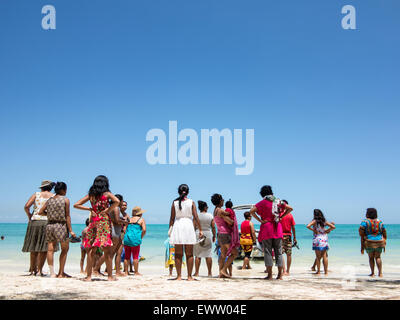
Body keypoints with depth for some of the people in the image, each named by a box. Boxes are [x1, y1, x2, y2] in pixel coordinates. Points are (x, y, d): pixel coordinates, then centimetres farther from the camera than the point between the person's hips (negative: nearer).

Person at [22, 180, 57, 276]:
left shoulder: (36, 195, 10)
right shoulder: (54, 196, 7)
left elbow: (26, 206, -1)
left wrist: (29, 216, 12)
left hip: (34, 222, 2)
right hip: (47, 222, -2)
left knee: (34, 248, 9)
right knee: (44, 248, 0)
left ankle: (33, 269, 13)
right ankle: (39, 270, -5)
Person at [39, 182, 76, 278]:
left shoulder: (49, 200, 10)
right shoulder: (65, 200, -3)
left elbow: (40, 212, 11)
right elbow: (67, 216, -6)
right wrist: (70, 230, -5)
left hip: (49, 225, 5)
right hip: (61, 225, -5)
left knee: (50, 250, 5)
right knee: (65, 249, 7)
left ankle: (52, 273, 4)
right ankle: (61, 273, 8)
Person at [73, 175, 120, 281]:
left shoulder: (90, 195, 10)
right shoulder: (107, 194, 1)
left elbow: (76, 205, 11)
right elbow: (117, 201, -16)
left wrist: (89, 209, 8)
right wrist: (108, 210, -6)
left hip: (93, 221, 3)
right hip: (104, 221, -3)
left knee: (91, 250, 5)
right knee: (107, 250, 0)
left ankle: (89, 276, 5)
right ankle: (110, 276, 2)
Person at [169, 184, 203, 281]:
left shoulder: (175, 202, 3)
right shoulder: (191, 202, 1)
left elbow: (172, 218, 2)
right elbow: (195, 217, -3)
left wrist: (170, 229, 11)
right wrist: (200, 230, 2)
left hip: (177, 226, 1)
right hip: (188, 226, -1)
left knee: (178, 254, 6)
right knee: (189, 254, 5)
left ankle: (179, 276, 5)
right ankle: (189, 276, 5)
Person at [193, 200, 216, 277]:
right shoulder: (210, 216, 0)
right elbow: (213, 227, 1)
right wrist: (214, 236, 12)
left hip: (198, 234, 0)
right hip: (208, 235, 1)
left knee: (198, 255, 3)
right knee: (208, 255, 4)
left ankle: (196, 273, 3)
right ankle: (210, 273, 6)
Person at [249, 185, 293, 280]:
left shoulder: (262, 202, -2)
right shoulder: (278, 201, 8)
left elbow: (251, 211, -13)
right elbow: (290, 208, 7)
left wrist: (260, 220, -9)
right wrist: (281, 217, 6)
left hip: (266, 230, -3)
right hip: (277, 229, 3)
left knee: (268, 252, 0)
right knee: (278, 252, 8)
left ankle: (270, 275, -3)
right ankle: (280, 275, 7)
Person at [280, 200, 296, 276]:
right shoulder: (290, 215, 4)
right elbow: (293, 227, 4)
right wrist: (294, 237, 11)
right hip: (288, 235, 3)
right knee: (289, 254, 8)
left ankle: (284, 270, -17)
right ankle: (288, 271, 13)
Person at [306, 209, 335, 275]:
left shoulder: (315, 221, -5)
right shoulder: (324, 221, 7)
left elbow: (308, 226, -21)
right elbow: (333, 227, 7)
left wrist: (313, 230, -7)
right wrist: (326, 230, 10)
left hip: (317, 239, -3)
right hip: (324, 239, 4)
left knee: (318, 257, 4)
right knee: (324, 256, 7)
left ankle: (318, 271, 4)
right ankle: (326, 271, 7)